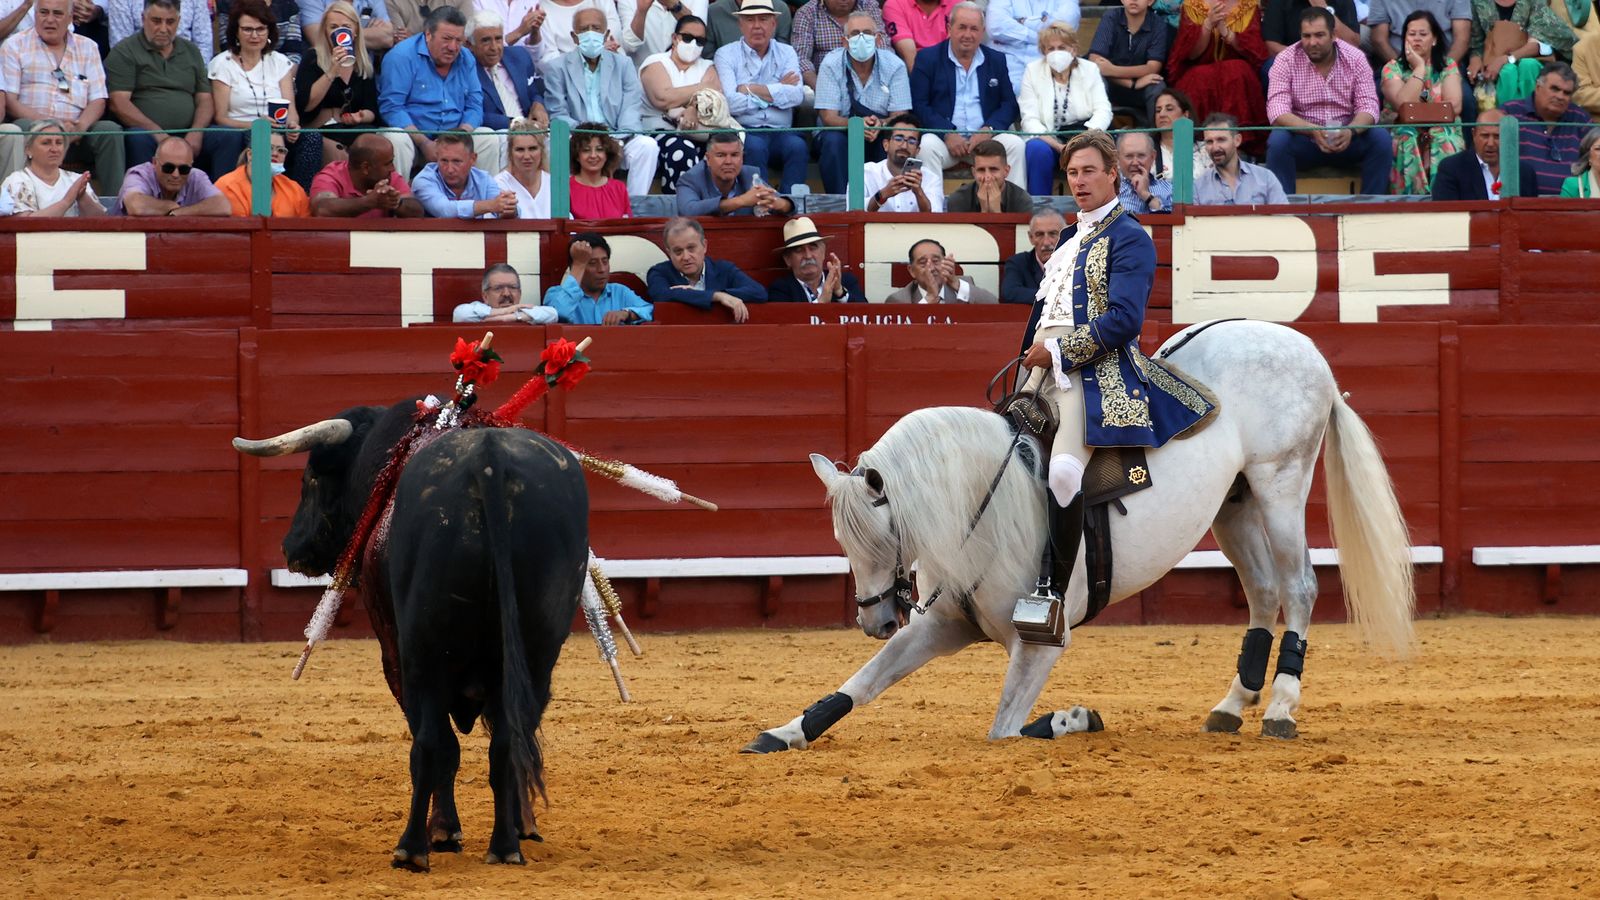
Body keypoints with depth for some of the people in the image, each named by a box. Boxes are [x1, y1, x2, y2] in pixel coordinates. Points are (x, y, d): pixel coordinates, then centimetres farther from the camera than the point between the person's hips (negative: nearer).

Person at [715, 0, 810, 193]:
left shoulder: (786, 53, 14)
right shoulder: (726, 54, 6)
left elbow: (797, 96, -5)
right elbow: (731, 103, -10)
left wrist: (751, 89, -7)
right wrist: (777, 91, -1)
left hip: (780, 132, 2)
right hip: (744, 132, -2)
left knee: (797, 146, -29)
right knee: (755, 146, -34)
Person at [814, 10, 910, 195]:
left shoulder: (894, 66, -6)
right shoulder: (831, 65, -9)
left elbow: (899, 116, -9)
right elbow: (828, 117, -14)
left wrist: (880, 124, -34)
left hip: (882, 134, 1)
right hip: (842, 131, -1)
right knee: (833, 141, -33)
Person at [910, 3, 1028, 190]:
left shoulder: (996, 60, 15)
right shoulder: (927, 58, 6)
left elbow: (1009, 104, 10)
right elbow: (919, 105, -2)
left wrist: (988, 130, -11)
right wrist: (947, 134, -16)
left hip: (984, 138, 2)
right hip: (943, 137, -2)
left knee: (1015, 144, -24)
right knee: (927, 147, -33)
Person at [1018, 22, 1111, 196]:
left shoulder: (1089, 70, 8)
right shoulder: (1032, 72, 5)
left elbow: (1103, 110, -1)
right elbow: (1029, 119, -4)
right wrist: (1055, 144, -22)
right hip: (1047, 138, -1)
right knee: (1037, 149, -35)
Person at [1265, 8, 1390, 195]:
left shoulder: (1355, 58, -3)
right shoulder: (1286, 60, -8)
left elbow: (1368, 107, -8)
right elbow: (1277, 111, -17)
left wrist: (1351, 131, -32)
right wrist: (1313, 131, -34)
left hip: (1345, 138, 1)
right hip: (1302, 139, -1)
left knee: (1381, 139, -24)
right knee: (1278, 141, -32)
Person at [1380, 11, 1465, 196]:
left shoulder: (1448, 66, 9)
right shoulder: (1393, 69, 5)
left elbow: (1454, 106, -5)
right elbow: (1403, 105, -12)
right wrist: (1419, 68, -6)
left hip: (1442, 132, 1)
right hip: (1405, 134, -1)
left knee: (1446, 149, -33)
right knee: (1410, 149, -34)